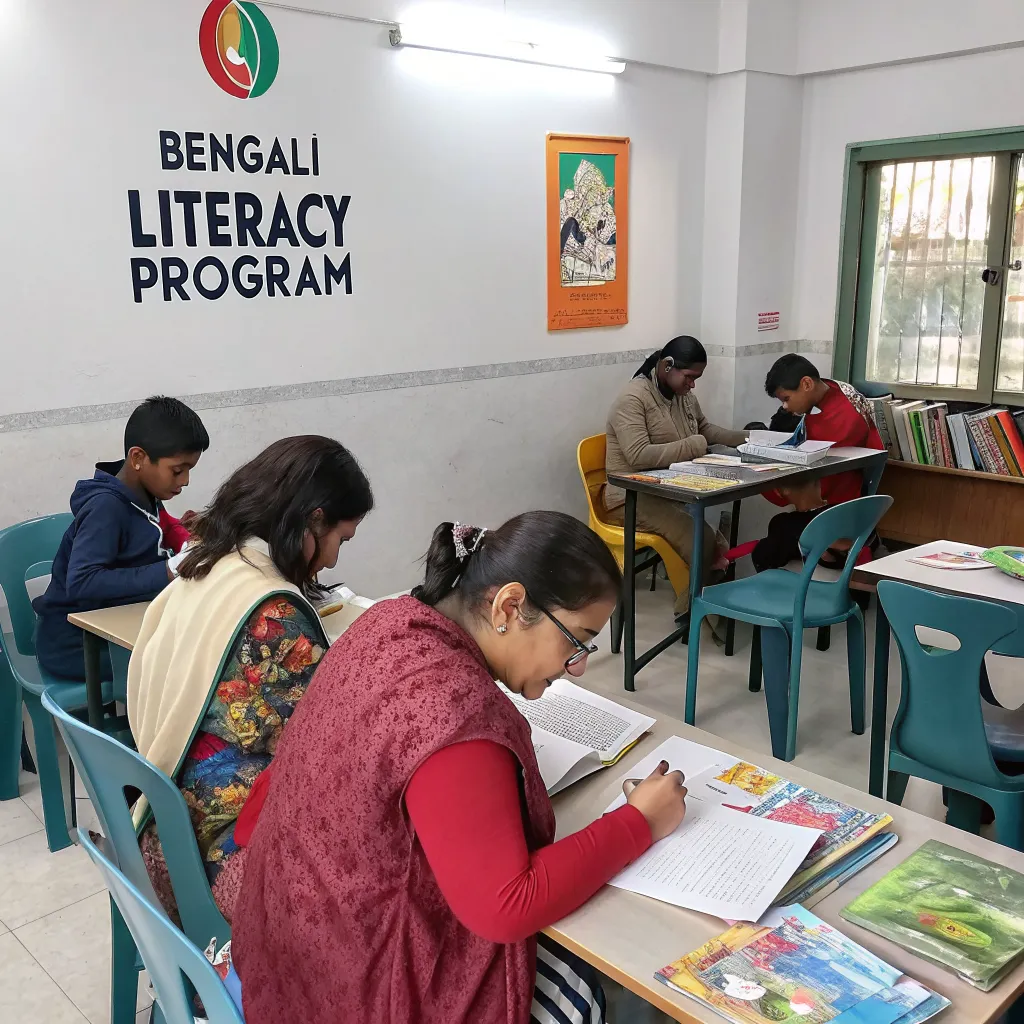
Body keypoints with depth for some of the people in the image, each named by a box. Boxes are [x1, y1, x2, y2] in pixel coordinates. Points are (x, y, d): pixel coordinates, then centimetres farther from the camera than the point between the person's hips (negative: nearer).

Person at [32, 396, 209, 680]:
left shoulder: (144, 495, 0)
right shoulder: (105, 507, -23)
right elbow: (82, 584, -33)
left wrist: (190, 546, -6)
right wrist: (168, 571, -37)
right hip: (73, 642, -8)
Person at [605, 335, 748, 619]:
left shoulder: (684, 396, 10)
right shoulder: (632, 399, -16)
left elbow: (706, 429, 24)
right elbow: (639, 456, -26)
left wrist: (747, 438, 7)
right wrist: (696, 446, -24)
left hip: (672, 490, 8)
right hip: (633, 497, -8)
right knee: (700, 539, -27)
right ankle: (693, 608, -6)